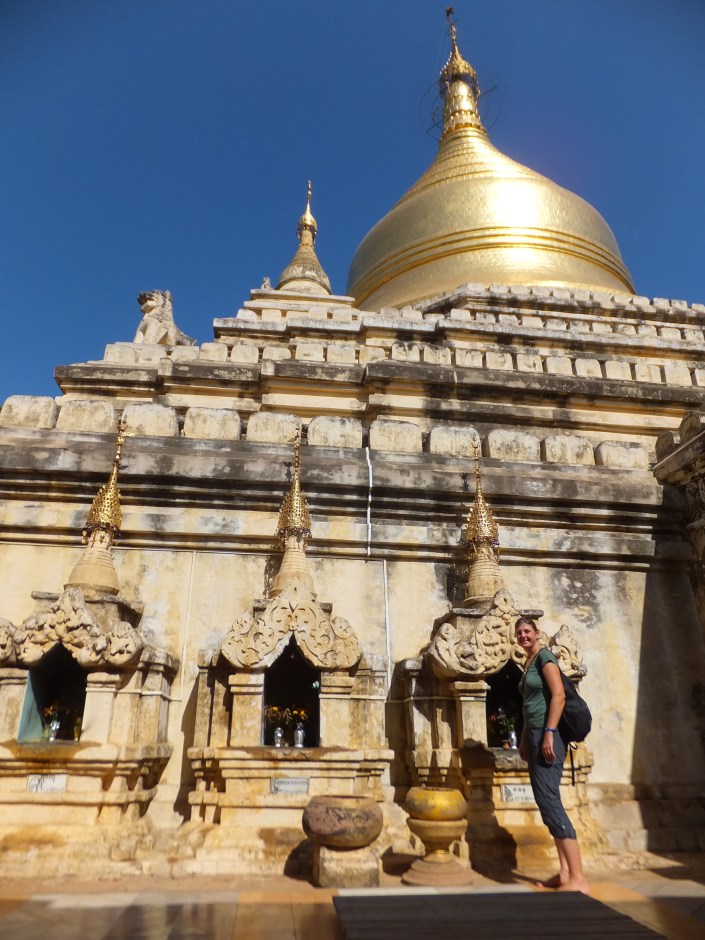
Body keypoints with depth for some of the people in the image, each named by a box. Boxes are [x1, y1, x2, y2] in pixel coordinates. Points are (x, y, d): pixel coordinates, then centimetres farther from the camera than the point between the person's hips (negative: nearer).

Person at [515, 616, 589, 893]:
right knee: (546, 801, 9)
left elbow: (558, 695, -18)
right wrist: (524, 738, 20)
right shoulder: (527, 663, 18)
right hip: (534, 735, 9)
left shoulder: (544, 656, -8)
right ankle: (564, 872, 14)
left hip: (547, 734, -9)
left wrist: (549, 733, -23)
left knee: (548, 799, -13)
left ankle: (578, 878, -11)